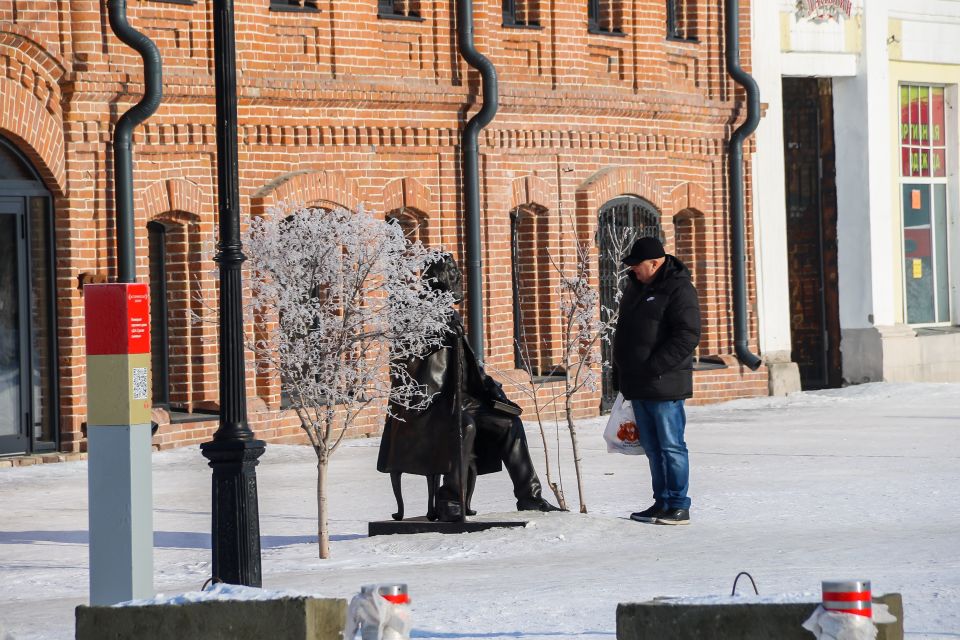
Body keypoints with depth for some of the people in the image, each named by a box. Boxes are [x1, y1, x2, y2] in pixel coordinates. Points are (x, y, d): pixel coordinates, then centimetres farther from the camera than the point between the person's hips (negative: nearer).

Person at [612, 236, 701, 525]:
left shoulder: (678, 289, -11)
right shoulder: (636, 287, 16)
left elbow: (687, 337, -18)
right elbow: (623, 332, 26)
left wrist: (654, 367, -21)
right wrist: (619, 372, 20)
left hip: (664, 385, -9)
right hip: (638, 386, 9)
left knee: (671, 446, -5)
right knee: (653, 448, 12)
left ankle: (679, 507, -1)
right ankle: (662, 502, 18)